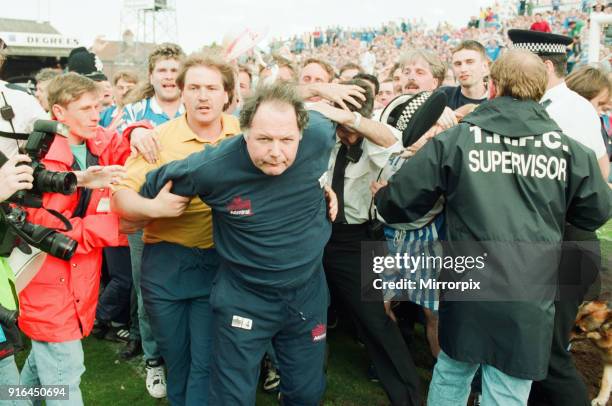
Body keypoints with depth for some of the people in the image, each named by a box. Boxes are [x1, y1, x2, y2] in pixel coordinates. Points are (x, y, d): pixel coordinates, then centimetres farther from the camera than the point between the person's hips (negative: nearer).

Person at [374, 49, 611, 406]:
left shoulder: (455, 140, -6)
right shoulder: (569, 149, -2)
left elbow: (399, 203, -2)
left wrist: (381, 196, 21)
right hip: (528, 302, 0)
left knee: (451, 376, 23)